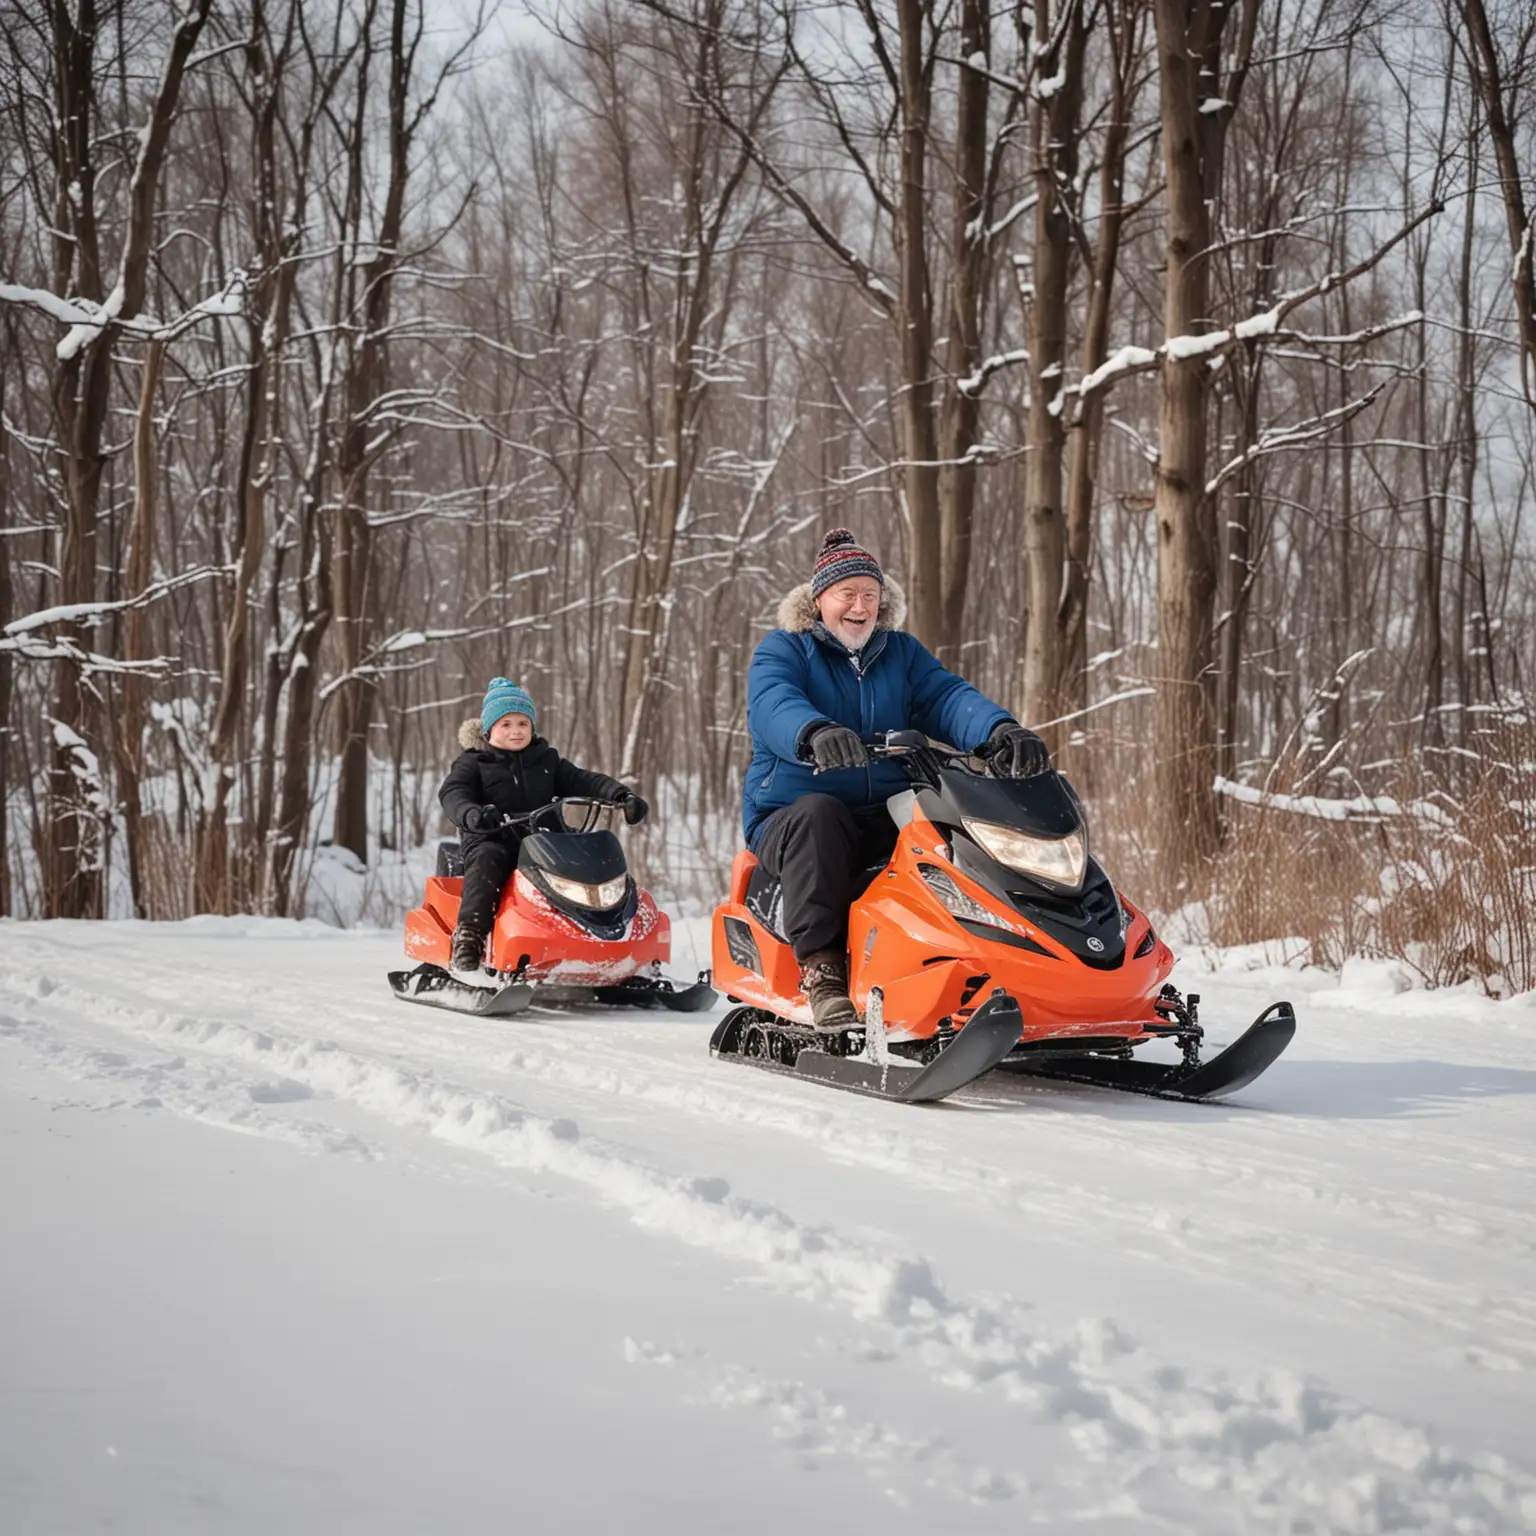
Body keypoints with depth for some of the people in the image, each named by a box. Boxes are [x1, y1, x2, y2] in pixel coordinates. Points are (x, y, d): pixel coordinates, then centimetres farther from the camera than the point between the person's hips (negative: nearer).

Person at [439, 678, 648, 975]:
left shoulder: (546, 760, 19)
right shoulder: (473, 763, 8)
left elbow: (582, 781, 9)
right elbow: (452, 792, -9)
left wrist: (621, 795, -10)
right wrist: (471, 815, -34)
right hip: (491, 841, -3)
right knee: (486, 862, -37)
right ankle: (467, 939, -42)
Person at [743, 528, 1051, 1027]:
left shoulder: (902, 653, 16)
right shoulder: (782, 650, 3)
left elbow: (948, 699, -2)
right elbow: (773, 706, -20)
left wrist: (1001, 730, -25)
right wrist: (816, 733, -45)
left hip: (889, 821, 3)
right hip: (788, 815, -3)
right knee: (819, 814, -39)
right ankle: (820, 967, -39)